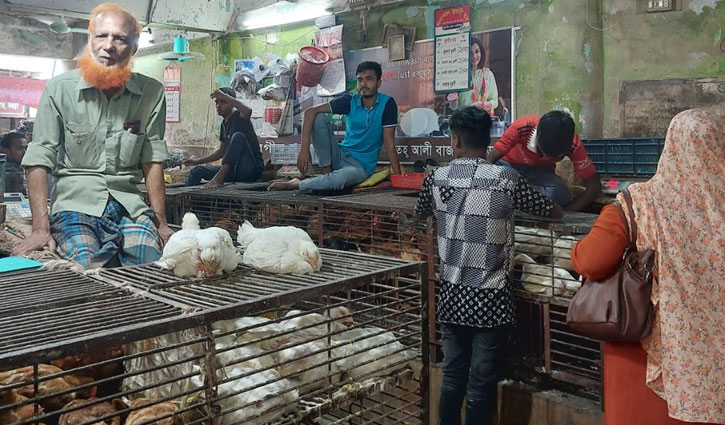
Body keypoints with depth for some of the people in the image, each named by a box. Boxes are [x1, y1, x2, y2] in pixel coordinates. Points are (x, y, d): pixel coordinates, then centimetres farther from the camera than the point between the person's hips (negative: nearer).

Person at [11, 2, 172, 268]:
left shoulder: (151, 93, 2)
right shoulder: (60, 89, -3)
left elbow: (152, 159, 4)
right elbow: (39, 160, -4)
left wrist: (161, 222, 0)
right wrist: (41, 228, -12)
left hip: (129, 205, 2)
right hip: (75, 204, -2)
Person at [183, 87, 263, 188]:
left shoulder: (238, 116, -8)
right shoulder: (224, 124, 15)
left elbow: (248, 111, -35)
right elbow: (222, 151, 24)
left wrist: (224, 96, -29)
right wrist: (197, 161, 21)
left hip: (253, 168, -8)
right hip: (236, 170, 8)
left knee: (238, 135, -31)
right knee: (196, 171, 2)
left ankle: (219, 179, -37)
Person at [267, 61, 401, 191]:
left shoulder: (387, 104, -11)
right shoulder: (351, 101, -4)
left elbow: (389, 144, -11)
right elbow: (311, 111, -10)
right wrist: (304, 148, -23)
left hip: (361, 166, -3)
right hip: (340, 155, 3)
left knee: (342, 177, -40)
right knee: (318, 118, -17)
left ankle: (294, 184, -14)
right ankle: (327, 171, -12)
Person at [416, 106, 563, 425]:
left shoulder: (436, 178, -2)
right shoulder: (506, 179, -10)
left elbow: (420, 212, 19)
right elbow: (555, 213, 3)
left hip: (452, 297, 3)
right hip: (491, 300, -3)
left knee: (452, 379, 15)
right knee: (481, 387, 7)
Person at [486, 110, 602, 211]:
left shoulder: (573, 145, -27)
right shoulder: (522, 127, -34)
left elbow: (594, 186, -21)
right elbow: (490, 160, -28)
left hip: (540, 172, 1)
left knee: (561, 194, -32)